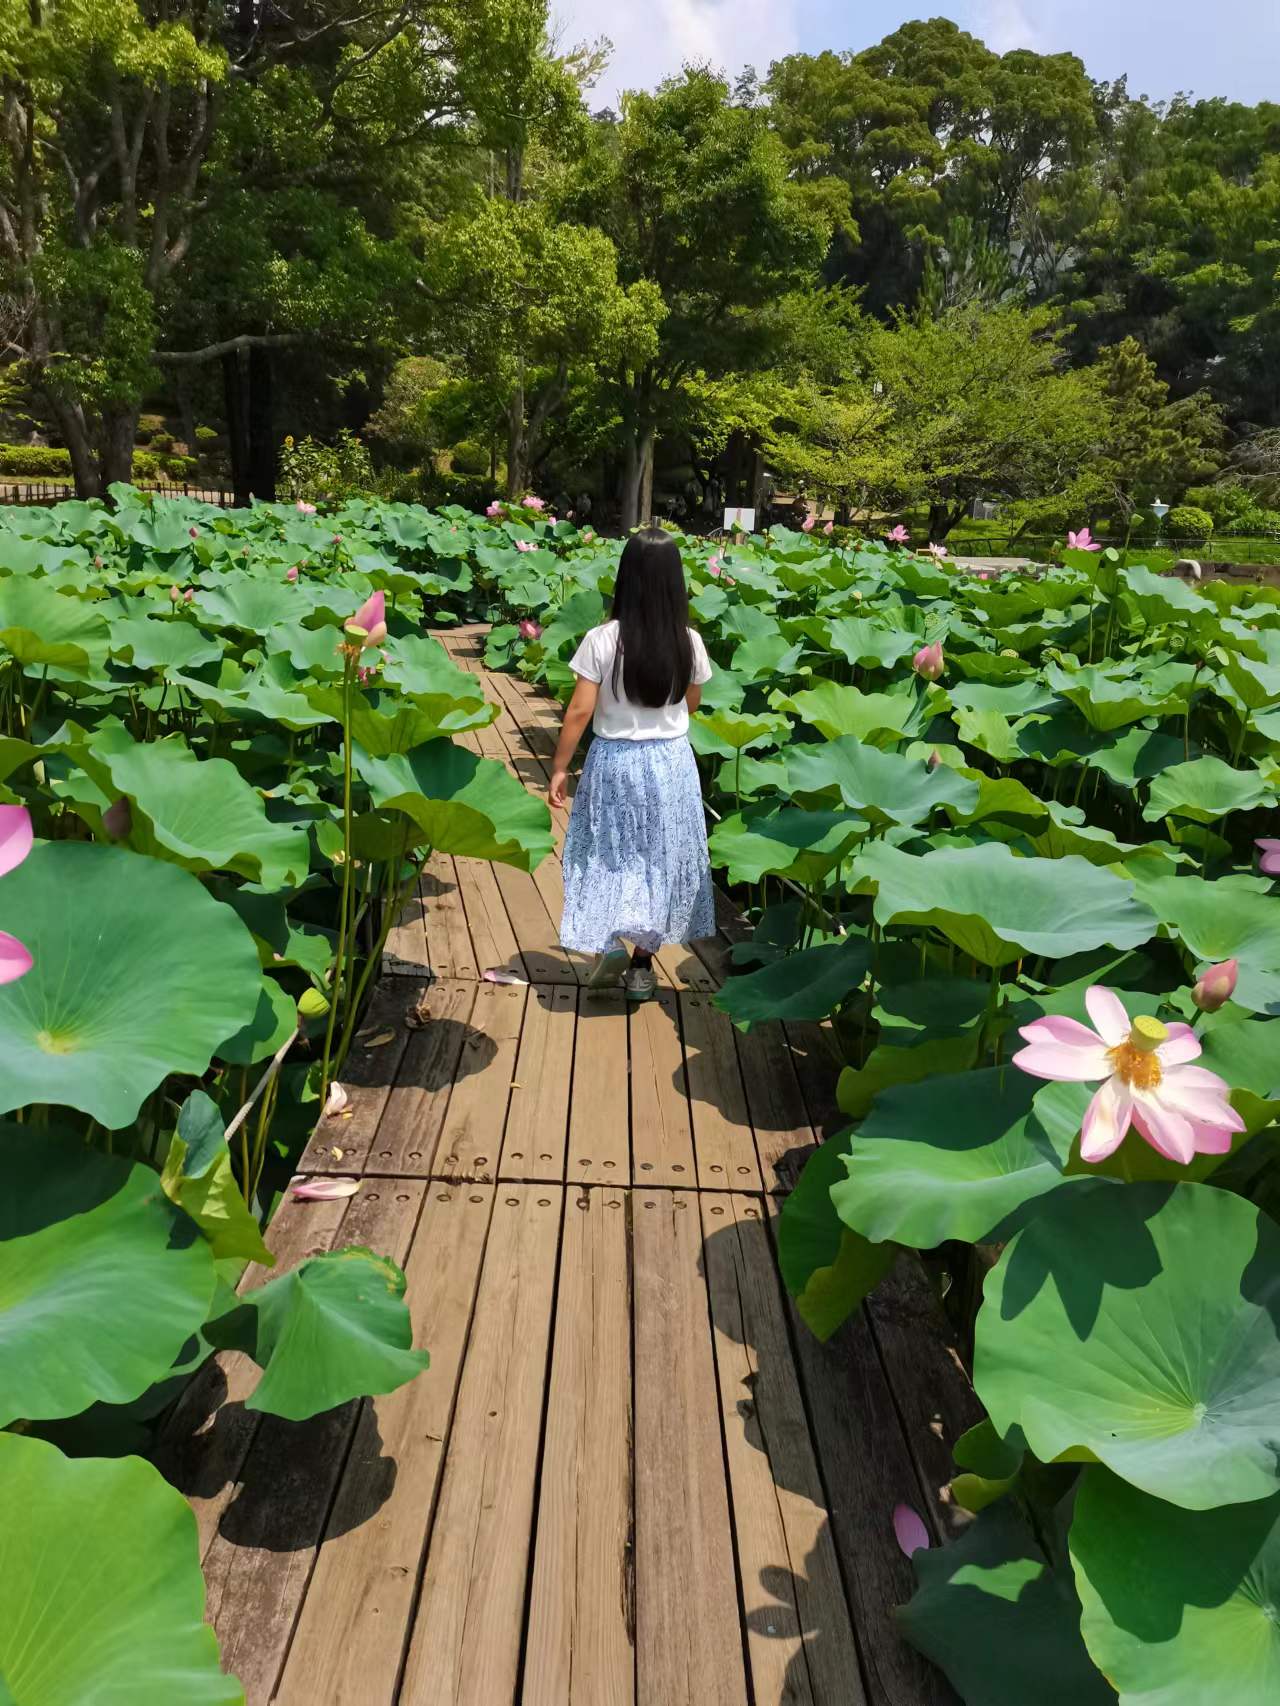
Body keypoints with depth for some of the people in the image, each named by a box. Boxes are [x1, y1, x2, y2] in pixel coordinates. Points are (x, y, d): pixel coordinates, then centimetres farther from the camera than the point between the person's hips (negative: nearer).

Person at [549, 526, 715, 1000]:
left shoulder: (603, 638, -15)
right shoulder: (689, 641, -7)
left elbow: (580, 711, -12)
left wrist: (559, 767, -3)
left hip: (615, 762, -2)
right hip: (671, 762, 2)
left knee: (610, 857, 16)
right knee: (659, 859, 14)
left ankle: (611, 948, 5)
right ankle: (641, 963, 19)